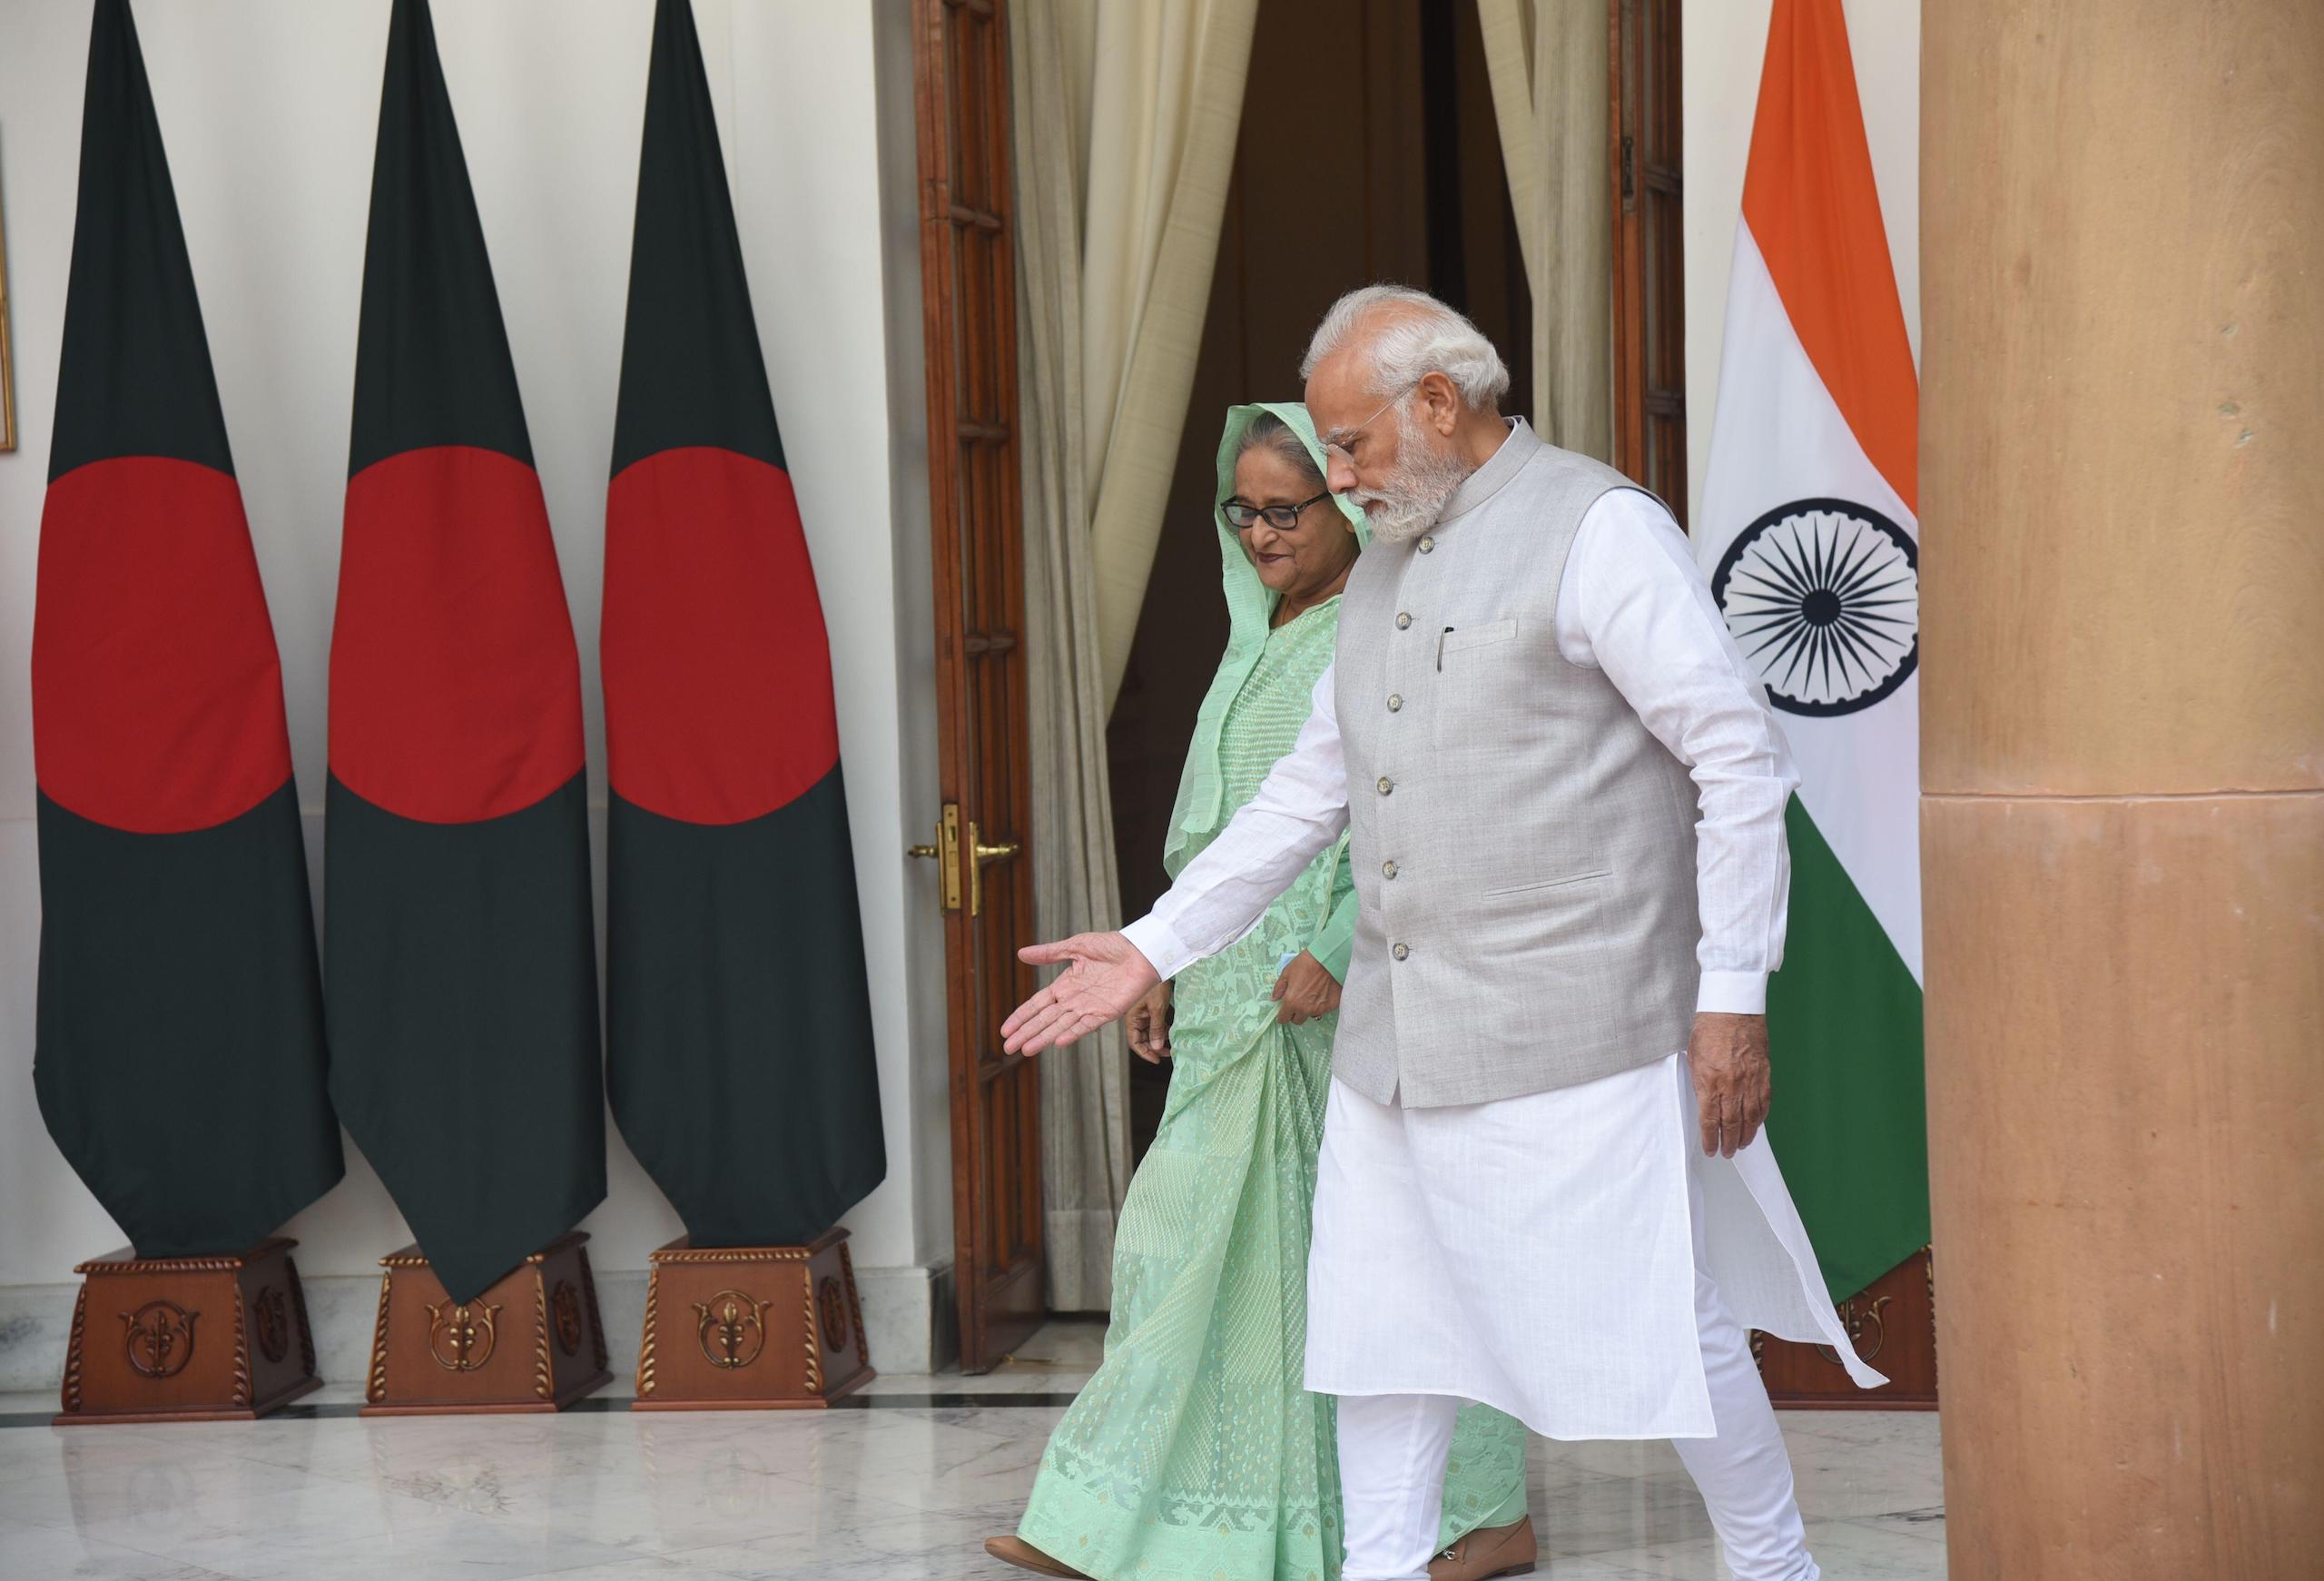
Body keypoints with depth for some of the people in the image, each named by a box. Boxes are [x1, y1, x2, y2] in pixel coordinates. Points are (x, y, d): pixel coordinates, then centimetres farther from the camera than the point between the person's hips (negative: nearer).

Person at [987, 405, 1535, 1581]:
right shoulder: (1262, 636, 16)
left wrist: (1335, 954, -24)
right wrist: (1167, 963, 17)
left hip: (1351, 998, -8)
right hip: (1242, 1001, 8)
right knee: (1198, 1235, 6)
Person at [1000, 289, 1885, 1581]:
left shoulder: (1597, 530, -9)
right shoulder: (1388, 565, 16)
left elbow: (1742, 756, -12)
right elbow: (1311, 788, 22)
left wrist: (1735, 993, -15)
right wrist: (1157, 947, 17)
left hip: (1571, 1038, -8)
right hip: (1400, 1040, 8)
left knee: (1662, 1326, -1)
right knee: (1381, 1323, 12)